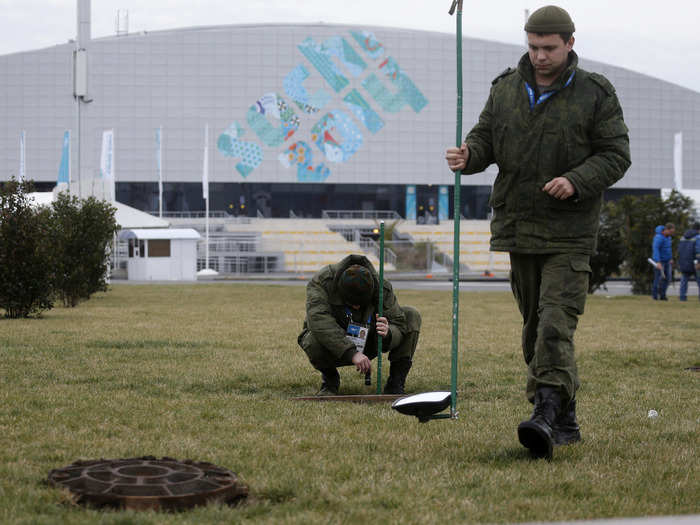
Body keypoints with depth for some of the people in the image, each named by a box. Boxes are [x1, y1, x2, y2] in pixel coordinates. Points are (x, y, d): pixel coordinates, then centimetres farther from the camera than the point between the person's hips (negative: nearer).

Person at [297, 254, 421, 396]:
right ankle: (329, 378, -4)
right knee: (314, 342, -40)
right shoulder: (322, 281, -29)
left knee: (411, 316, -15)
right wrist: (351, 353, -49)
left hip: (365, 347, 3)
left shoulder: (383, 287, -21)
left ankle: (395, 383, -9)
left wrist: (388, 334, -45)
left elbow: (399, 324, -19)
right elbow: (320, 321, -42)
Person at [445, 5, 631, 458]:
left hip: (569, 233, -5)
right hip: (518, 226, 5)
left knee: (556, 323, -17)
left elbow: (616, 154, -3)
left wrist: (577, 181, -20)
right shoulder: (506, 88, 9)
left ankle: (547, 414, -25)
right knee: (534, 324, 9)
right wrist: (468, 156, -10)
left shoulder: (595, 94, -3)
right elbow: (485, 137, 13)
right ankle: (565, 420, 19)